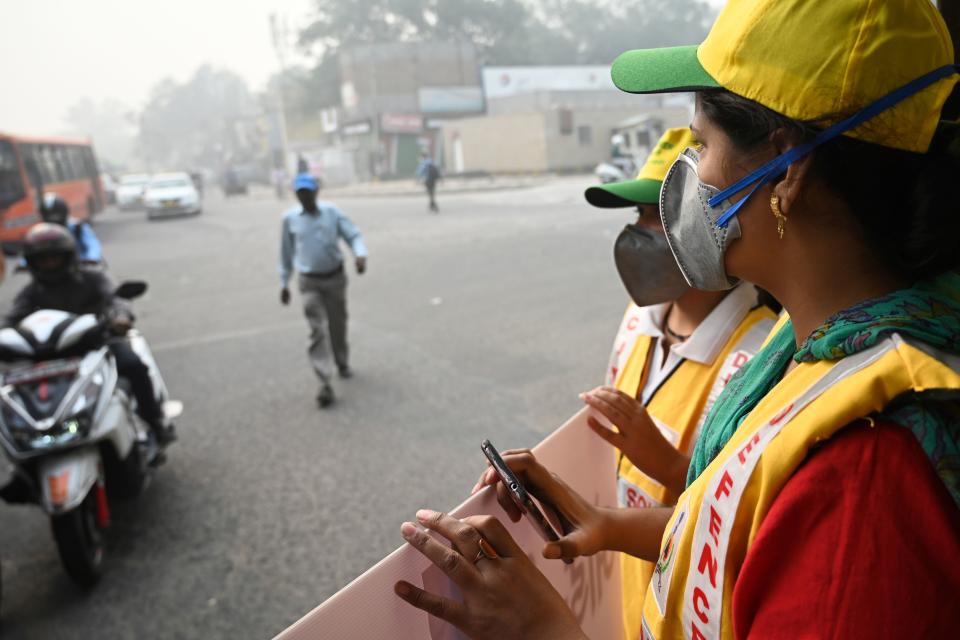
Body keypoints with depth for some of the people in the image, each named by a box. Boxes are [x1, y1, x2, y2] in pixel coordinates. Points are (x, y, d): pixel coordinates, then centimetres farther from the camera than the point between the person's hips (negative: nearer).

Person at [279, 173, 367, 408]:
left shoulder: (332, 212, -2)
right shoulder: (290, 218, 0)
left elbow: (353, 235, -5)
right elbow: (286, 252, 9)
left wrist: (360, 254, -27)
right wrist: (284, 283, 12)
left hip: (335, 277, 1)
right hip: (309, 282, -1)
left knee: (338, 325, 14)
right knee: (318, 330, -10)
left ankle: (343, 364, 40)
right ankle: (326, 384, -13)